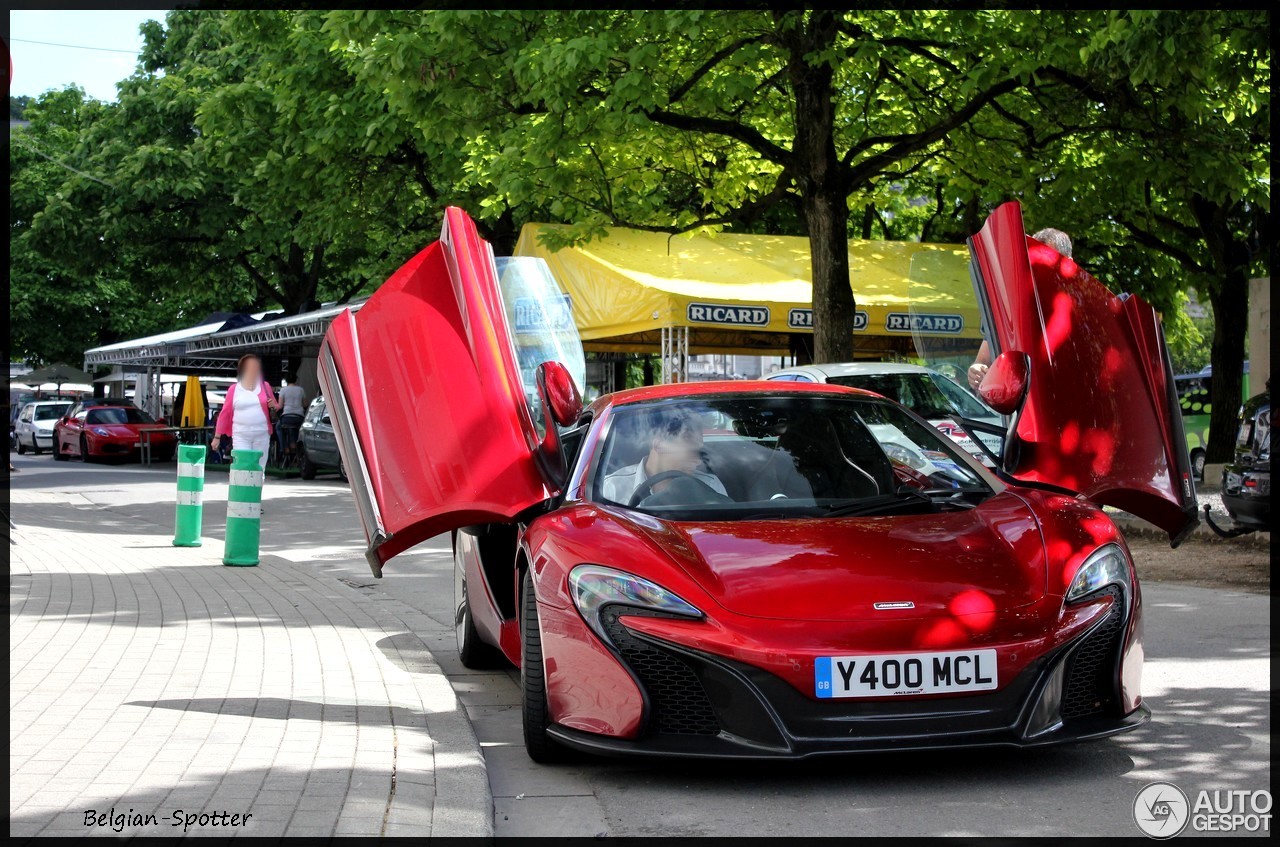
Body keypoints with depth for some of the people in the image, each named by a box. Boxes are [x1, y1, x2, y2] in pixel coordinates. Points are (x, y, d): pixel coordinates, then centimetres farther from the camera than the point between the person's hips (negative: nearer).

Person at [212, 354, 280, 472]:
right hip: (241, 436, -2)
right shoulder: (234, 389, 4)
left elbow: (276, 406, 20)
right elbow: (224, 414, 5)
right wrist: (217, 437, 3)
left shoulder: (265, 386, 9)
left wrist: (274, 406, -4)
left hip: (262, 435, 2)